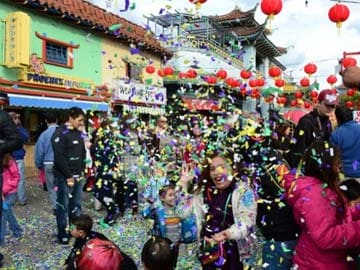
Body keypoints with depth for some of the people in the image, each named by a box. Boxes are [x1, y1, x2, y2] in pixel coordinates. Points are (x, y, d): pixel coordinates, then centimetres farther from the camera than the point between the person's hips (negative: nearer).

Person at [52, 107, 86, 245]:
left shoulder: (79, 133, 11)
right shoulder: (60, 133, -13)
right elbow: (59, 157, -19)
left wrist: (82, 171, 10)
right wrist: (68, 176, -17)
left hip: (78, 176, 8)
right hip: (65, 177, -8)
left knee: (76, 204, 15)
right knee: (63, 206, 2)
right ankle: (62, 234, 13)